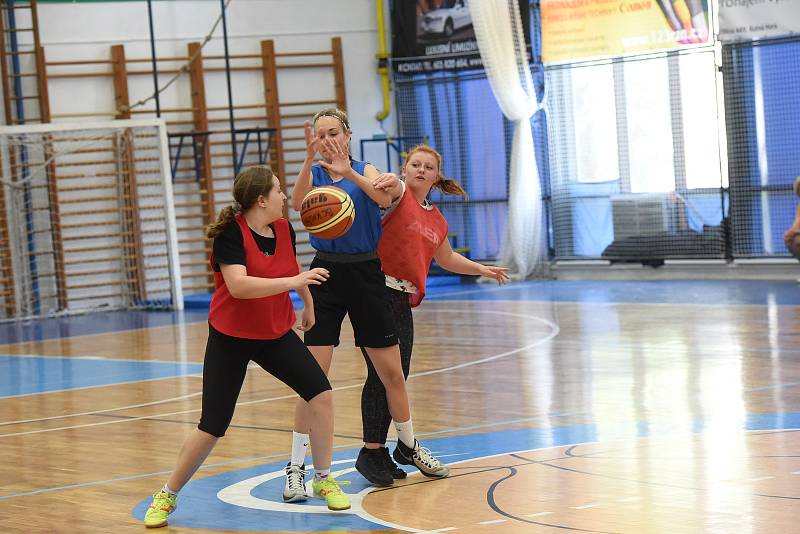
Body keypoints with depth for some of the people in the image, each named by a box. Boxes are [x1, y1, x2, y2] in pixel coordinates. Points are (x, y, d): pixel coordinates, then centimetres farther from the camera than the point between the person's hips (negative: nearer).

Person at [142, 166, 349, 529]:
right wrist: (294, 280, -34)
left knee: (321, 393, -12)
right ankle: (168, 497, 14)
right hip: (230, 338, -5)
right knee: (211, 427, -5)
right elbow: (238, 285, -34)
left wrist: (308, 306, 33)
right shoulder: (231, 233, -21)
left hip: (276, 334, 5)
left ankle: (323, 480, 6)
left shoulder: (283, 229, -2)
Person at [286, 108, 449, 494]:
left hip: (366, 274, 1)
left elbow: (384, 198, -20)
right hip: (327, 275, -1)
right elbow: (298, 203, -20)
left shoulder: (365, 170, 3)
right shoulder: (313, 173, 3)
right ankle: (296, 467, -4)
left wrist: (349, 173, -36)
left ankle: (409, 446, 31)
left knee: (391, 371, 9)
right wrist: (310, 158, -35)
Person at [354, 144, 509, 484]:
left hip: (403, 301, 8)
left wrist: (482, 270, 33)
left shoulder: (436, 221, 16)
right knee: (383, 373, -11)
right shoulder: (398, 196, -5)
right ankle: (370, 453, -6)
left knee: (398, 376, 8)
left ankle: (379, 450, 16)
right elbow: (394, 187, -32)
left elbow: (446, 258, 34)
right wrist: (390, 182, -54)